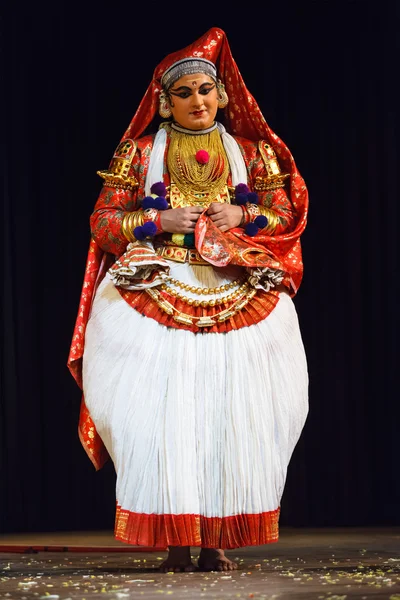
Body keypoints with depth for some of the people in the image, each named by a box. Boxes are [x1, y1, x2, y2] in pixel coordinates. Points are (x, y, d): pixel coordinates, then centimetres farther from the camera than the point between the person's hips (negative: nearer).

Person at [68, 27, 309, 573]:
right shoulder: (140, 152, 11)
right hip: (155, 293, -1)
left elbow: (289, 215, 11)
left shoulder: (250, 152, 15)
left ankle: (217, 541, -3)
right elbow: (104, 221, 6)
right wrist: (162, 221, -9)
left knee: (232, 413, -7)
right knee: (161, 414, -13)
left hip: (240, 297, 1)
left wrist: (241, 216, -7)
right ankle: (175, 542, -11)